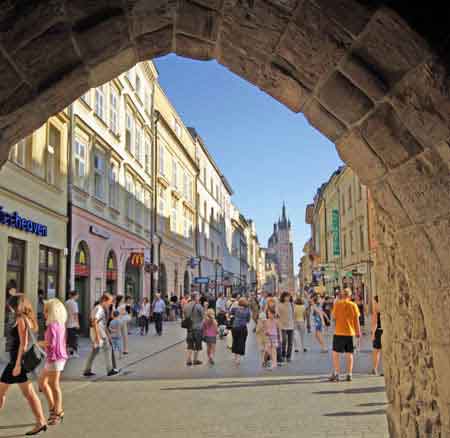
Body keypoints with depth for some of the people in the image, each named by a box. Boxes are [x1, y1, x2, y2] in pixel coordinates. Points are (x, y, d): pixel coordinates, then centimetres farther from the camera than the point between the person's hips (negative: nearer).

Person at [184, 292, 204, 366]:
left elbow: (185, 316, 8)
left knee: (190, 345, 12)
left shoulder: (186, 306, 2)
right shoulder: (198, 306, -16)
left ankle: (188, 360, 7)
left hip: (189, 328, 5)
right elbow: (203, 316, -11)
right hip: (197, 328, -5)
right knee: (197, 345, 9)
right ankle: (195, 360, 17)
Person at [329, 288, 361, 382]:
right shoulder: (353, 305, -1)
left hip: (339, 332, -2)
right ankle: (349, 375, 10)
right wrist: (358, 332, 9)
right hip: (350, 332, 2)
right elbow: (357, 320, 1)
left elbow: (333, 316, 3)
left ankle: (336, 374, 1)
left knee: (335, 353, 6)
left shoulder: (337, 304, -6)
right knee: (349, 354, 9)